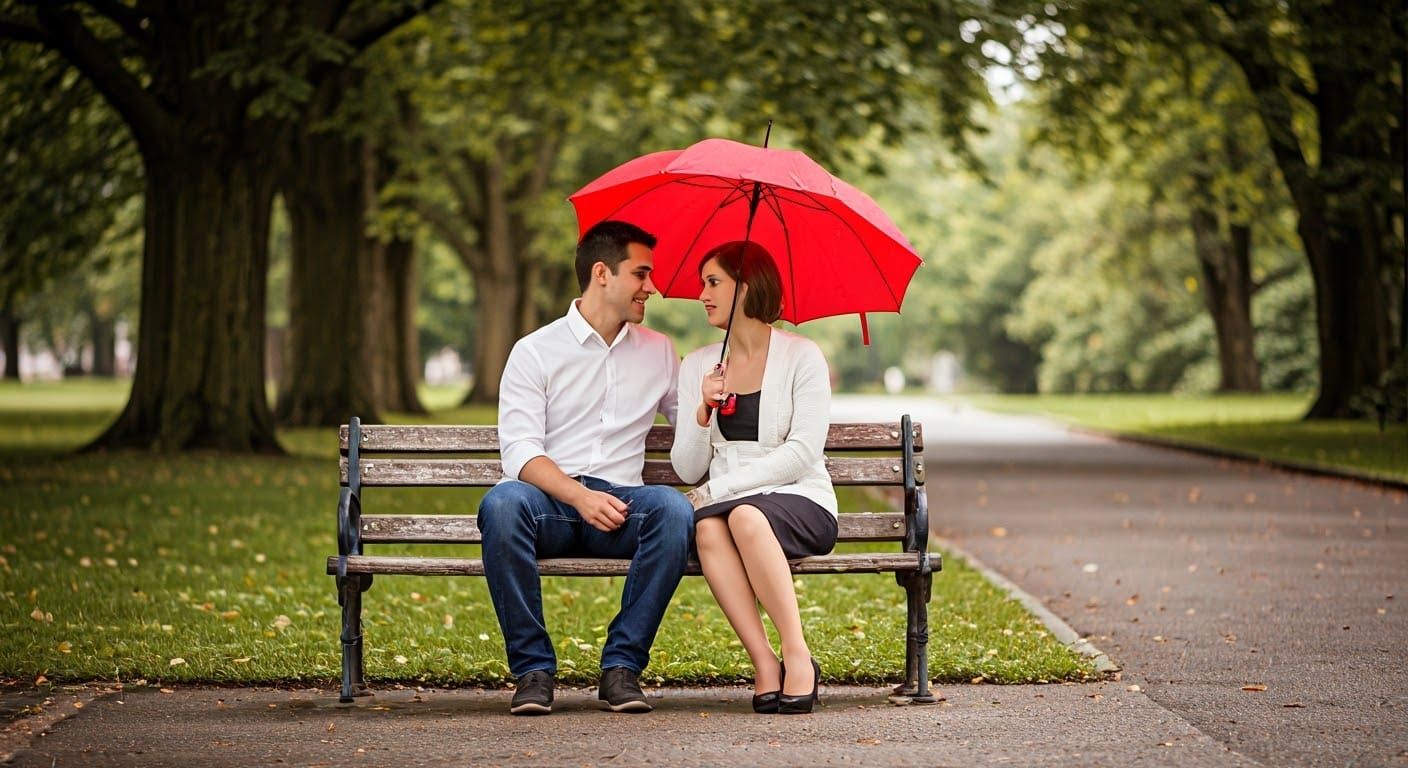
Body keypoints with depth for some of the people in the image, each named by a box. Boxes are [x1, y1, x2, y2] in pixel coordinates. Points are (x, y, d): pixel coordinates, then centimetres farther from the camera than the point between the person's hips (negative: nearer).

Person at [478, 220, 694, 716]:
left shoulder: (659, 351, 19)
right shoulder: (535, 352, 6)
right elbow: (520, 451, -5)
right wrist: (581, 496, -23)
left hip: (620, 505, 2)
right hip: (549, 504, -2)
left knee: (673, 508, -32)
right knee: (501, 503, -37)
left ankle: (622, 664, -24)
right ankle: (533, 667, -25)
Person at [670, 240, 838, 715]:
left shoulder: (801, 357, 2)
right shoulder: (697, 365, 15)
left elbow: (802, 452, -9)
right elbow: (687, 470, 8)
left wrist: (720, 488, -13)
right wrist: (703, 411, -11)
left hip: (800, 502, -3)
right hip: (723, 500, 3)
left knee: (746, 516, -37)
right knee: (708, 529, -34)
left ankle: (797, 654, -32)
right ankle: (765, 664, -36)